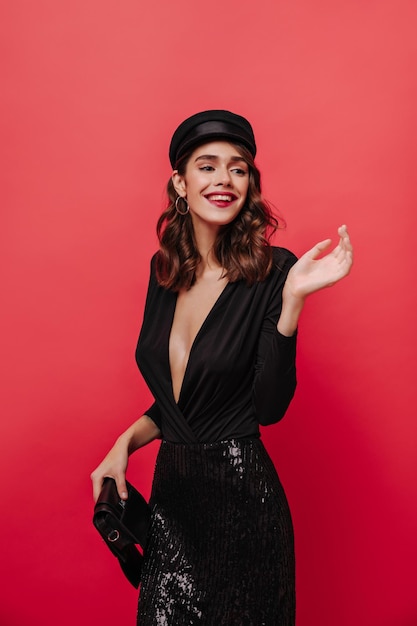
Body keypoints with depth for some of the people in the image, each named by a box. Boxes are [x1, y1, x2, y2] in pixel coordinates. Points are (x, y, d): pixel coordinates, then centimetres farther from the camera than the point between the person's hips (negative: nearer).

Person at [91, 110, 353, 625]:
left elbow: (270, 406, -17)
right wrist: (126, 442, 1)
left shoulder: (272, 271, -12)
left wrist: (292, 297, -25)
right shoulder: (165, 268, 2)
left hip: (239, 492, -5)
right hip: (170, 487, 5)